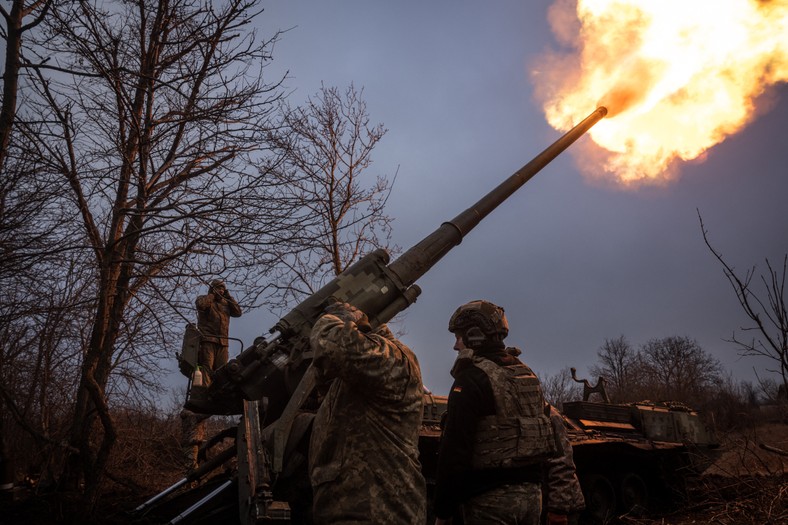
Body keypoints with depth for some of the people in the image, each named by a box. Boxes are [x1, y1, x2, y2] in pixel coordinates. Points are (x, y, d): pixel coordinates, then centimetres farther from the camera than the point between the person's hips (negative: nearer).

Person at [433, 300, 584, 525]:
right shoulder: (526, 373, 13)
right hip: (531, 493, 8)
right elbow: (558, 442, 11)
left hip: (491, 500, -8)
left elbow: (455, 452, -16)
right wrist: (561, 503, 10)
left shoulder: (471, 379, -11)